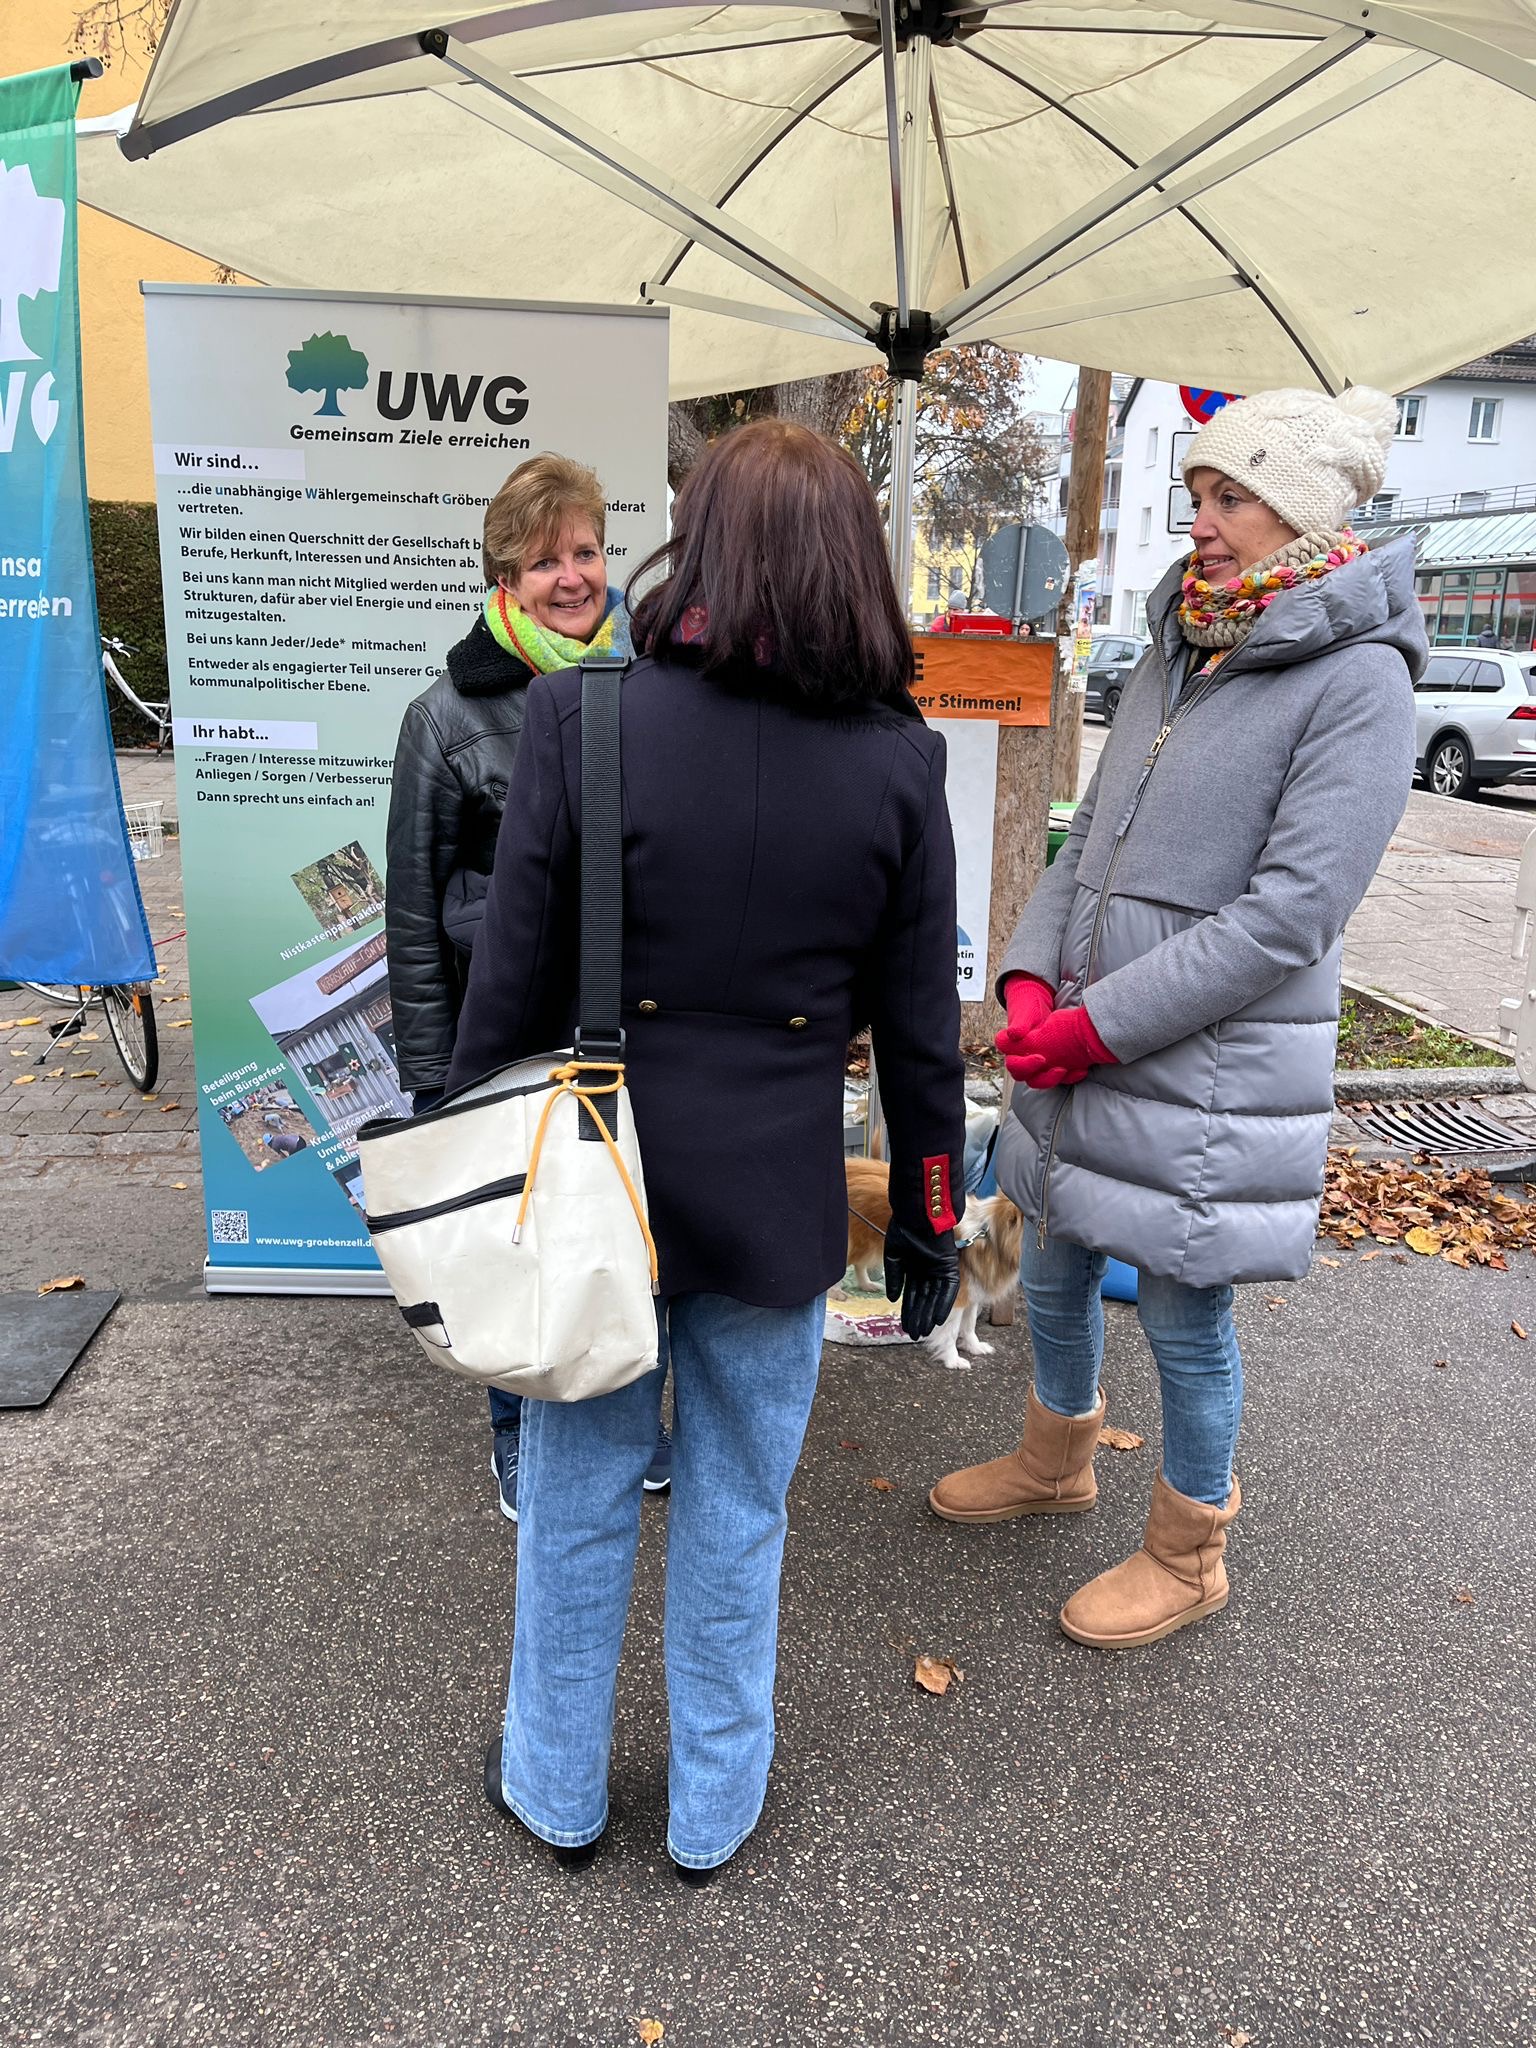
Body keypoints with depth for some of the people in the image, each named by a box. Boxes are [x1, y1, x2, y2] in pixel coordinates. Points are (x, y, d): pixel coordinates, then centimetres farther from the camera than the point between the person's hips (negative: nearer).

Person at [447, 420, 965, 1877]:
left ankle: (555, 1788, 44)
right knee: (737, 1515, 20)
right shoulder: (897, 762, -9)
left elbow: (512, 989, -10)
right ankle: (713, 1812, 42)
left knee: (577, 1497, 20)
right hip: (777, 1207, 1)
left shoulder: (580, 718, -14)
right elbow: (919, 1032, -3)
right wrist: (928, 1223, 9)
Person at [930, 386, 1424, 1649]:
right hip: (1079, 1048, 7)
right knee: (1056, 1275, 21)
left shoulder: (1358, 680, -13)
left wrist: (1099, 1022, -19)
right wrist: (1030, 978, -5)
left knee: (1185, 1317, 8)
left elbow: (1288, 916, -20)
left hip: (1213, 1066, -7)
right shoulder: (1176, 653, 9)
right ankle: (1055, 1465, 48)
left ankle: (1188, 1558, 33)